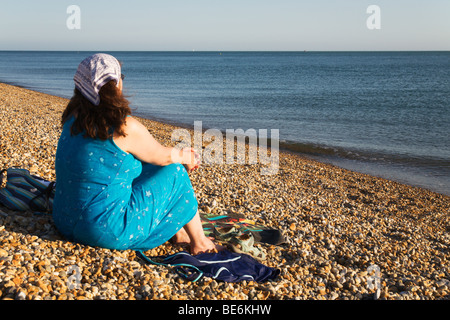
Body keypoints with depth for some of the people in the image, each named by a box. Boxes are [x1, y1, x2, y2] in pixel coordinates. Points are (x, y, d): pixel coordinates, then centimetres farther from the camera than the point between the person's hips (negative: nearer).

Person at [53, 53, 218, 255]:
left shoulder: (74, 115, 2)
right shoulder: (126, 127, -22)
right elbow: (162, 157, -4)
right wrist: (184, 157, 18)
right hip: (108, 232, -8)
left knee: (143, 166, 24)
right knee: (174, 171, 4)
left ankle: (176, 232, 35)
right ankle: (199, 242, 20)